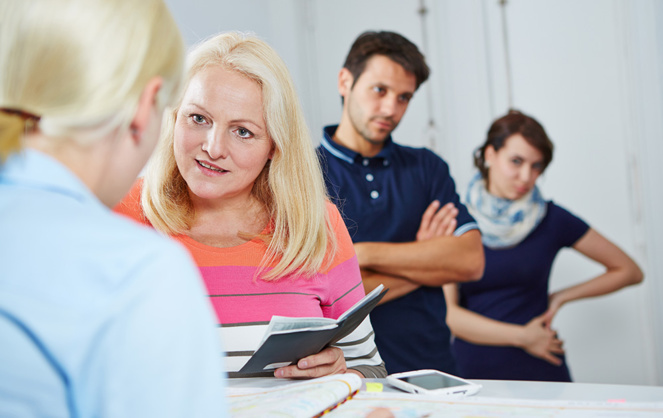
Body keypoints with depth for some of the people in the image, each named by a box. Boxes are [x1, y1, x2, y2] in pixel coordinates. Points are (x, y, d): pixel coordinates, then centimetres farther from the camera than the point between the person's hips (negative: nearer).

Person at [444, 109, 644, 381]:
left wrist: (561, 297, 3)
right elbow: (447, 313, -7)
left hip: (539, 372, 0)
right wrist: (521, 336, -9)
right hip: (471, 371, 0)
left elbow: (629, 271, 11)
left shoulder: (551, 219, 2)